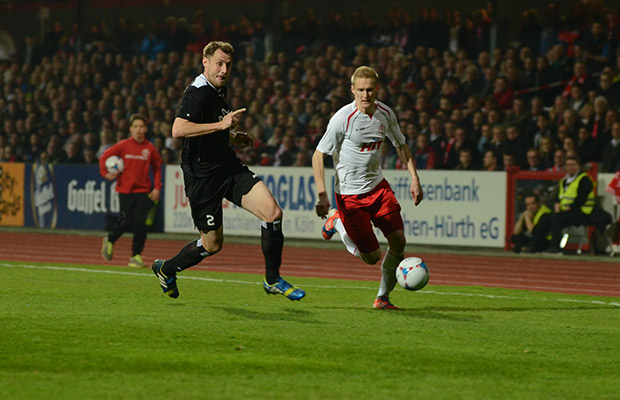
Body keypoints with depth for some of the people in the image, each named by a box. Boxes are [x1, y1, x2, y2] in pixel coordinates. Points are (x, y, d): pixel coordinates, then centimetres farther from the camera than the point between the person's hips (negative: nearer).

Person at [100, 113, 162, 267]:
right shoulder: (123, 146, -2)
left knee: (140, 223, -8)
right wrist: (105, 173, -7)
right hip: (125, 190, -1)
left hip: (143, 191, 1)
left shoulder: (150, 148, 2)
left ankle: (136, 255, 1)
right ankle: (110, 240, 27)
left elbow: (157, 168, 13)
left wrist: (157, 187, 5)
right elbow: (104, 157, 6)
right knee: (126, 221, -3)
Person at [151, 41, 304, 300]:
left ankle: (273, 280, 2)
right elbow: (178, 130, -31)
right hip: (202, 177, -8)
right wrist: (221, 125, -30)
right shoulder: (198, 93, -16)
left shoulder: (219, 92, 14)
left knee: (273, 212, -11)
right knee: (212, 244, 4)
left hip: (229, 167, 8)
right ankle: (166, 269, 31)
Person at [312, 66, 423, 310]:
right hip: (349, 194, -5)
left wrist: (414, 178, 6)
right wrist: (322, 196, -22)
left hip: (378, 186, 5)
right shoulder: (343, 118, -19)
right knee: (372, 257, -4)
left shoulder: (385, 113, -2)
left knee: (398, 241, -6)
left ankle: (383, 297, 13)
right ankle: (337, 222, 21)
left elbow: (401, 145, 16)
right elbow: (318, 155, -14)